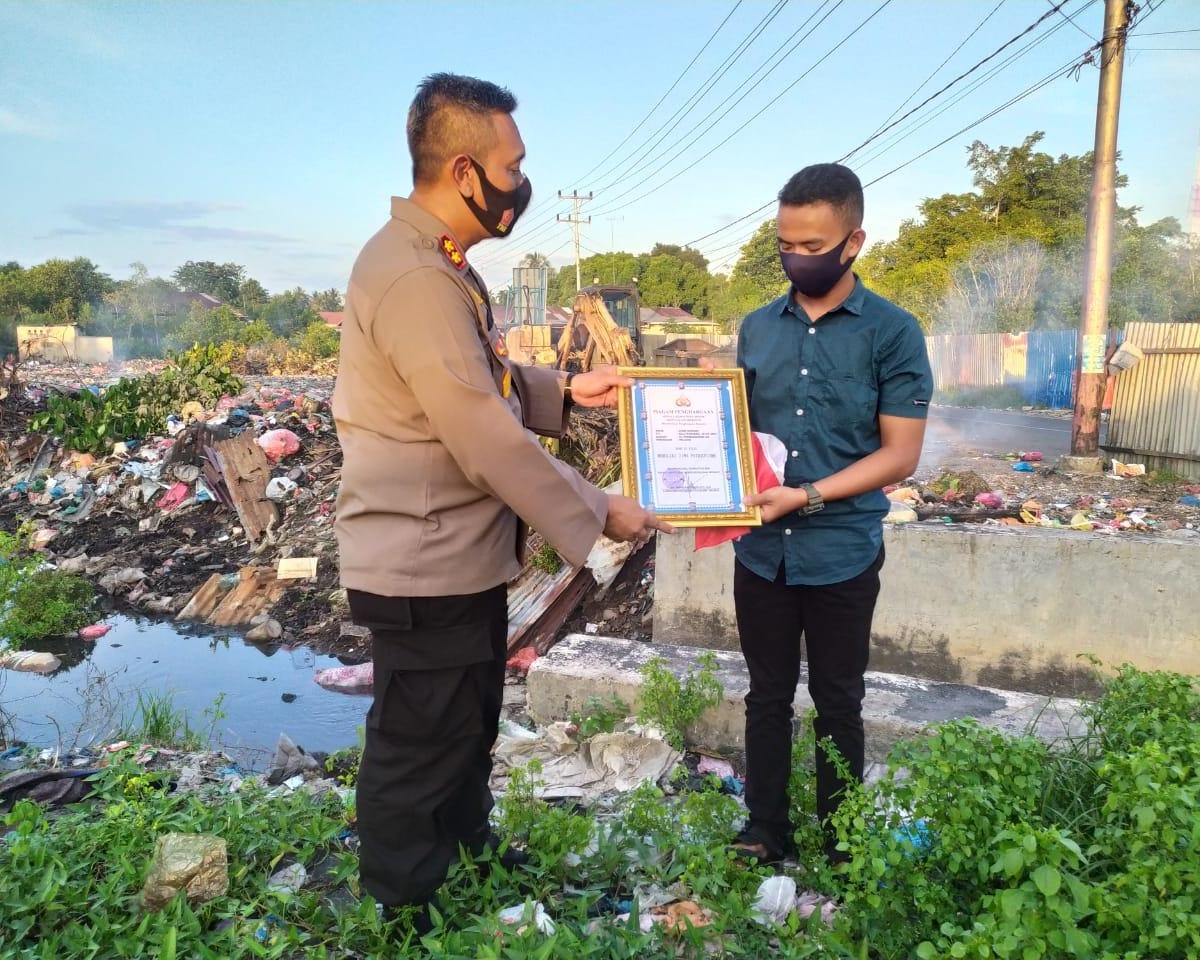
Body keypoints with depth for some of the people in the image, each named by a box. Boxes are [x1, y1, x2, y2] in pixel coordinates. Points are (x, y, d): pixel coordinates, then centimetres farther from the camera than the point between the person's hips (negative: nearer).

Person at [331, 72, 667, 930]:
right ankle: (404, 916, 29)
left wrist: (563, 389, 6)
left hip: (464, 555, 11)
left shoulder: (439, 264, 10)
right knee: (417, 755, 8)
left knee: (469, 731, 26)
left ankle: (472, 862, 48)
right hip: (425, 568, -11)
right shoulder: (415, 278, -24)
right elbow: (491, 441, -25)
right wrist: (598, 514, -16)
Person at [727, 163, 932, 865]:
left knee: (838, 704, 12)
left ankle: (836, 845, 29)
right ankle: (765, 831, 28)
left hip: (843, 553, -3)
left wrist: (808, 496, -19)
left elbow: (901, 454, -9)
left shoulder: (893, 332, -6)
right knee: (768, 696, 13)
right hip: (761, 550, 3)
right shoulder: (758, 328, 6)